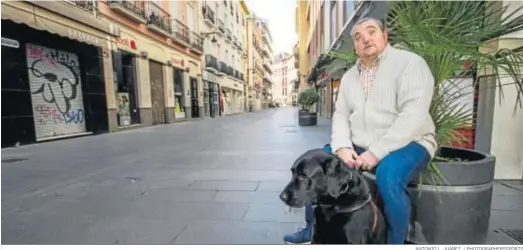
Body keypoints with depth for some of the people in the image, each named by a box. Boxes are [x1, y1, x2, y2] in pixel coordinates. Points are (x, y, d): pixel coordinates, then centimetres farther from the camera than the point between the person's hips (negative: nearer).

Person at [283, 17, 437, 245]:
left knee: (388, 174, -36)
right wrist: (342, 146, -14)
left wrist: (377, 152, -25)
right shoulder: (349, 76, 11)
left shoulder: (409, 63, -8)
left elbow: (413, 115, -20)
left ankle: (395, 242, -7)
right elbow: (340, 115, 4)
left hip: (407, 144, -5)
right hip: (359, 146, 5)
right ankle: (314, 229, 9)